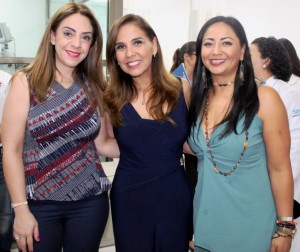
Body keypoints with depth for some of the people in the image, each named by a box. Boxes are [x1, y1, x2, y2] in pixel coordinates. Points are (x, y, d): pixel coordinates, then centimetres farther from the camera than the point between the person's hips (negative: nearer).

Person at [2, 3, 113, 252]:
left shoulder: (94, 86, 2)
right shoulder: (26, 82, -7)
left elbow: (100, 142, 7)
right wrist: (21, 209, -11)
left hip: (90, 201, 3)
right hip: (39, 203, -3)